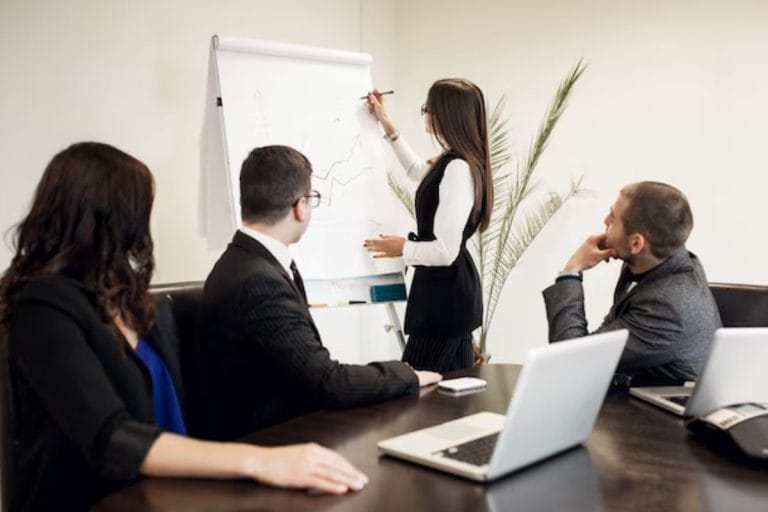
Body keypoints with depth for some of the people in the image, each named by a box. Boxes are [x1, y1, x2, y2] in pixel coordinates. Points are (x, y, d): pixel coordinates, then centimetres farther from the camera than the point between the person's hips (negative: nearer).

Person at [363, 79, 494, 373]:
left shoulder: (458, 169, -22)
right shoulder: (453, 162, 8)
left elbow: (446, 251, -25)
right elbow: (417, 170, 33)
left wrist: (403, 248, -7)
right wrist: (386, 125, 34)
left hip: (445, 293, -10)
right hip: (453, 291, 10)